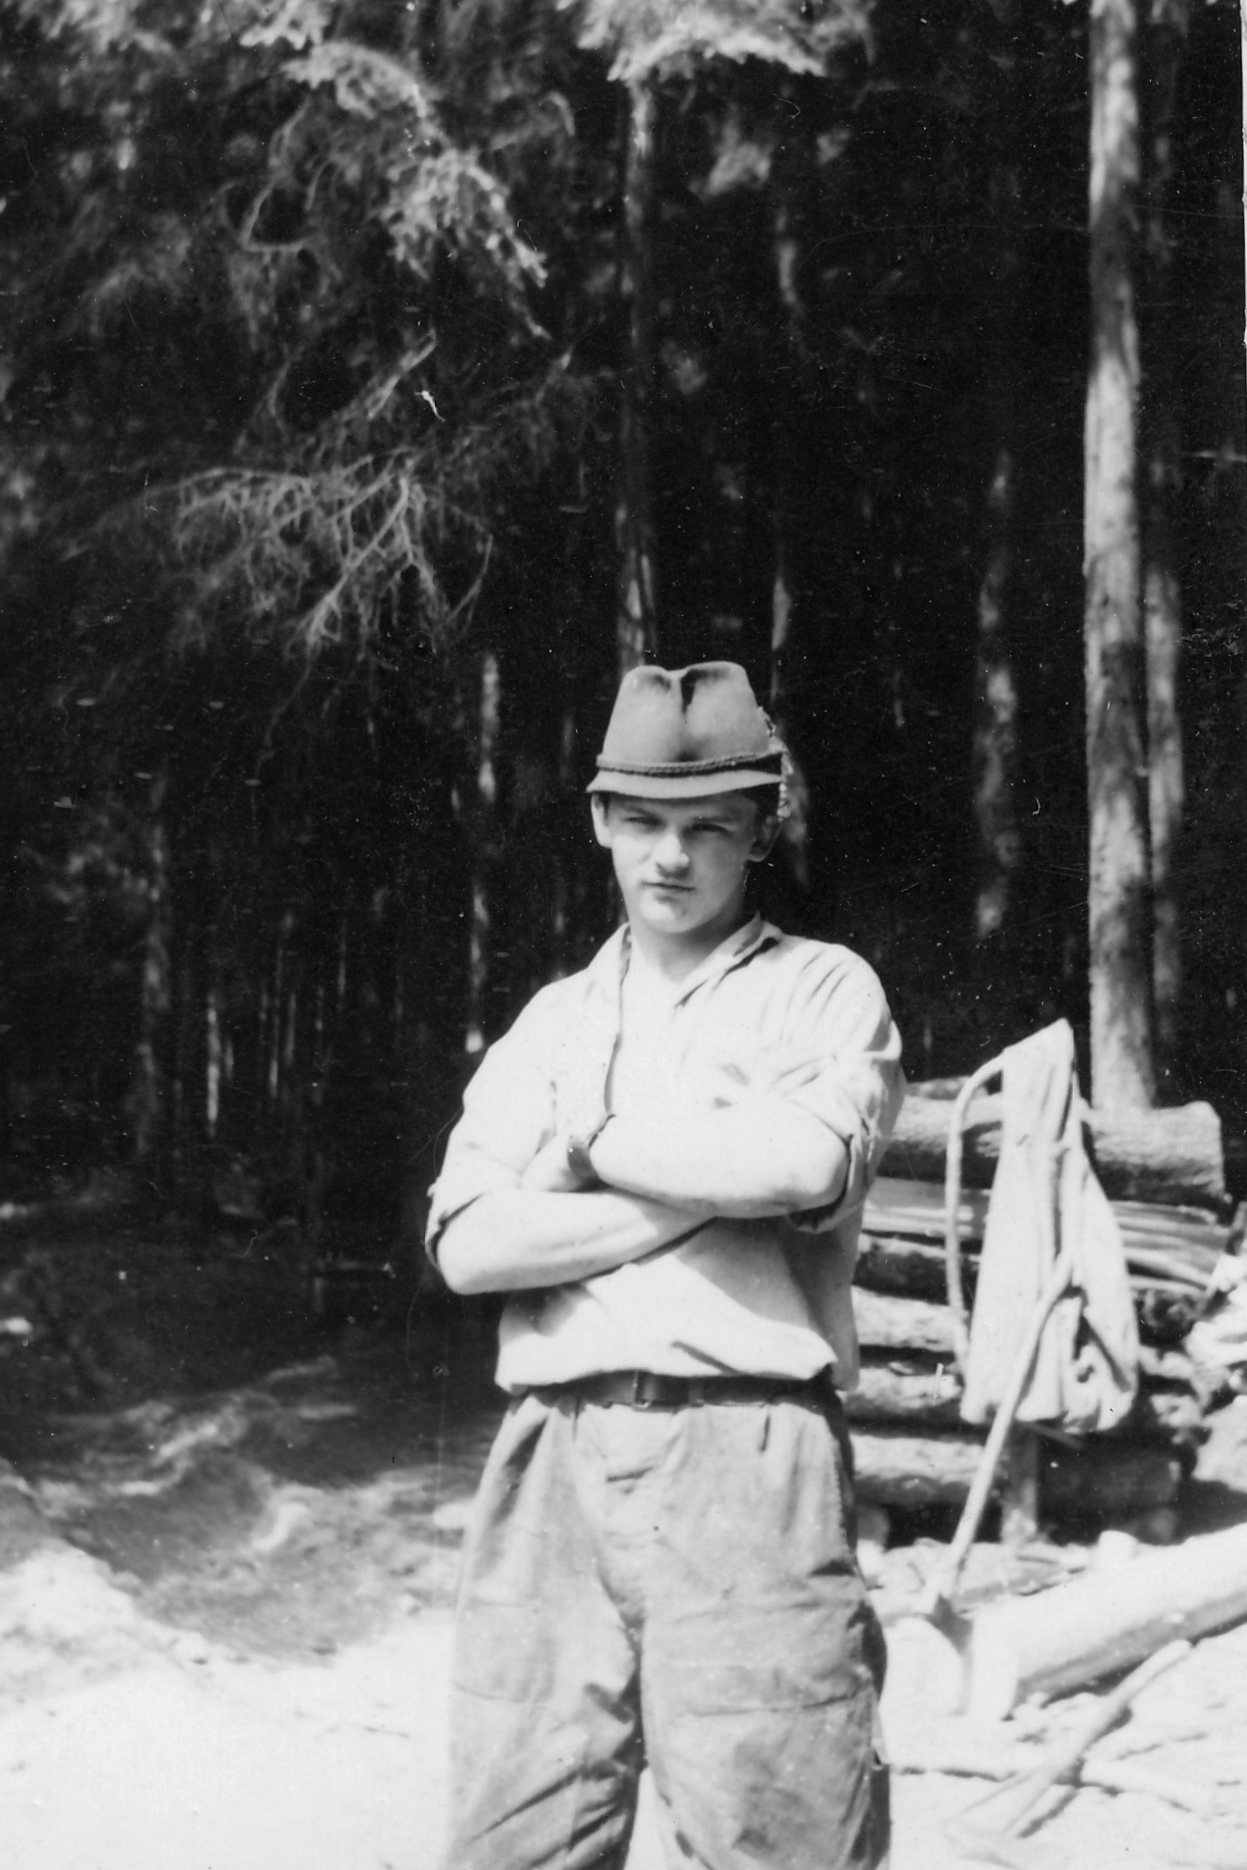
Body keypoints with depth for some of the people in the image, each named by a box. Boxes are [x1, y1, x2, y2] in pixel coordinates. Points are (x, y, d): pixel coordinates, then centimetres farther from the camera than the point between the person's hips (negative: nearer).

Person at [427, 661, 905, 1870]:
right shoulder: (552, 1021, 18)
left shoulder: (824, 990, 7)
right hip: (552, 1458, 4)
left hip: (748, 1457, -3)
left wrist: (591, 1147, -1)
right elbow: (468, 1245, 3)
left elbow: (801, 1160, -15)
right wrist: (717, 1186, -5)